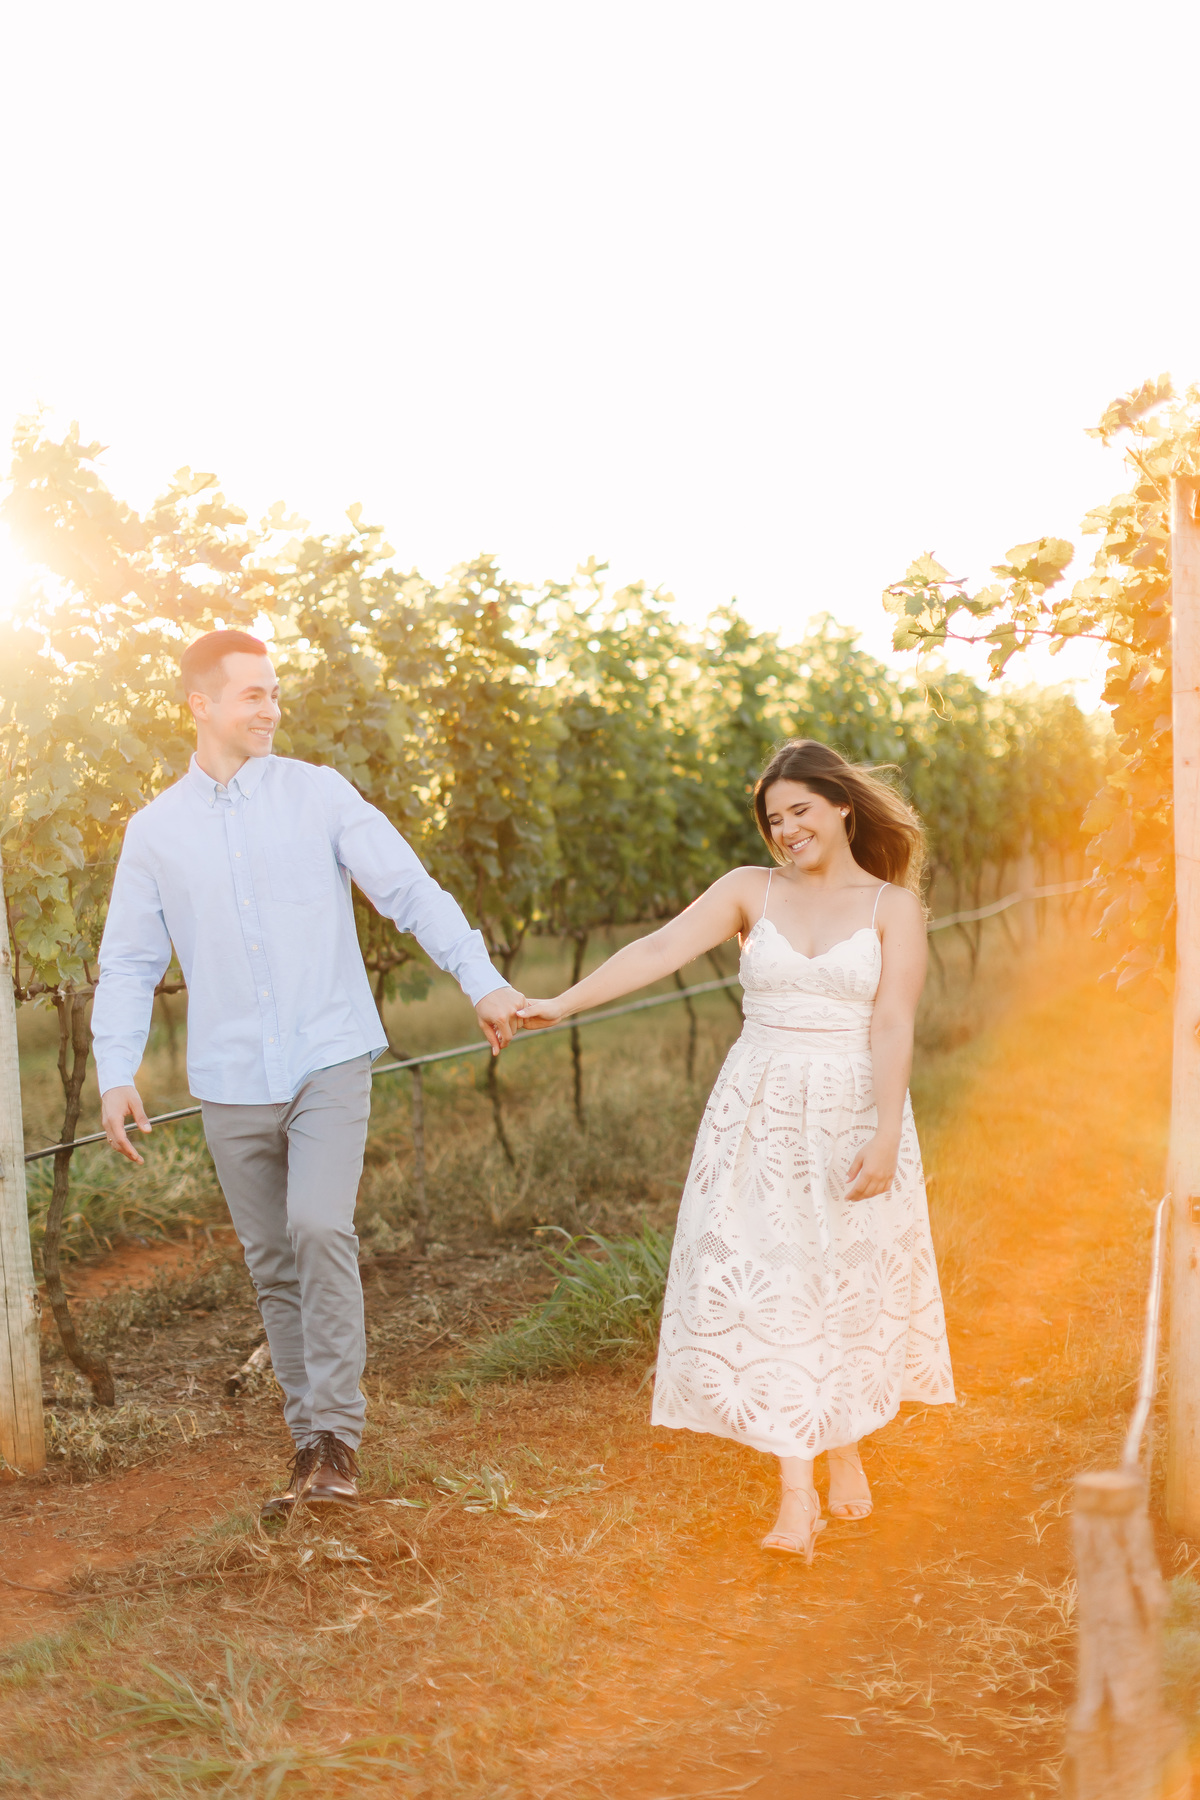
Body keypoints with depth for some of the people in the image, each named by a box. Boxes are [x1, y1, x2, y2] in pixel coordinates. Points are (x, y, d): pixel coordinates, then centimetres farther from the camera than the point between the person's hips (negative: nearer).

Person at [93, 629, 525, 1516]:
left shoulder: (319, 794, 1)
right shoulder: (155, 830, 7)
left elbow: (410, 890, -4)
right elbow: (130, 961, 10)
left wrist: (483, 980, -15)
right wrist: (117, 1071, -2)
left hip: (330, 1060, -2)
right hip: (232, 1080, 3)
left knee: (321, 1230, -20)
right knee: (273, 1264, 8)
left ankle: (337, 1437, -11)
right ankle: (312, 1443, 21)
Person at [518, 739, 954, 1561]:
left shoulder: (893, 906, 1)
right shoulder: (751, 891, 6)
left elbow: (893, 1025, -9)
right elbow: (660, 950, -5)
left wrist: (887, 1134, -18)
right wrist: (561, 1003, -17)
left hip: (853, 1113, -1)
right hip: (760, 1114, 1)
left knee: (850, 1286, 9)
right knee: (761, 1288, -7)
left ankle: (846, 1449, 35)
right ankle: (797, 1492, -4)